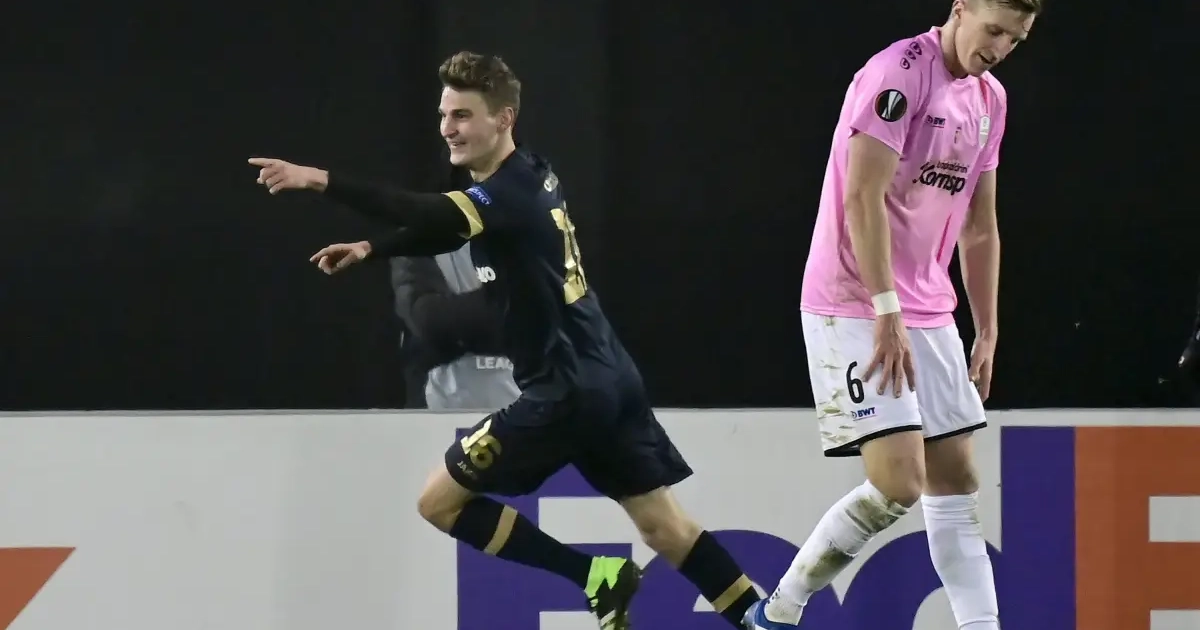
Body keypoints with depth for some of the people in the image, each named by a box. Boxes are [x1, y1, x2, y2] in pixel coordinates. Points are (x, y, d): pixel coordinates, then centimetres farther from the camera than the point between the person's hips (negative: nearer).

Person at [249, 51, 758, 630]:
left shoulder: (511, 193, -16)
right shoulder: (529, 175, 13)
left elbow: (432, 219, -35)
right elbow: (444, 230, 28)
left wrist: (320, 182, -41)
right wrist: (371, 249, 15)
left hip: (566, 390, -9)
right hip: (608, 378, 9)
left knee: (440, 501, 0)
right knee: (664, 527, 11)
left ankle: (596, 575, -1)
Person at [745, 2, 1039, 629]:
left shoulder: (989, 98, 12)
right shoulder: (900, 73, -15)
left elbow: (979, 227, 20)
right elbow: (862, 198, -20)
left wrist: (987, 331, 18)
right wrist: (887, 311, -23)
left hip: (929, 313, 9)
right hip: (854, 310, -9)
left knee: (954, 478, 5)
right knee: (899, 482, -15)